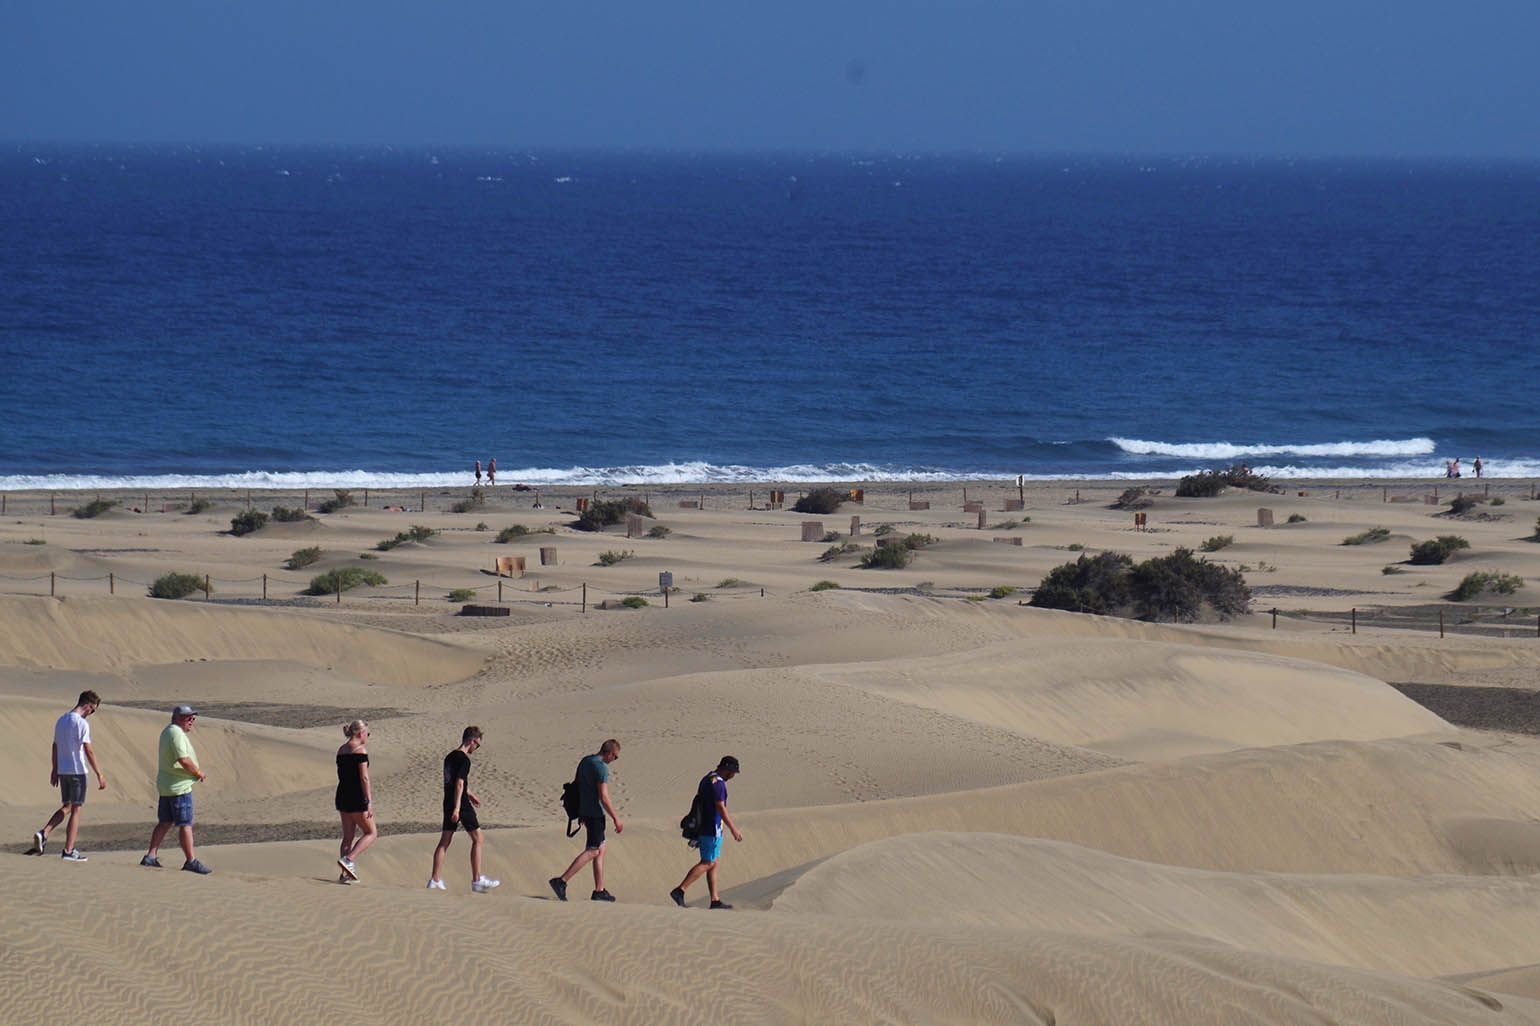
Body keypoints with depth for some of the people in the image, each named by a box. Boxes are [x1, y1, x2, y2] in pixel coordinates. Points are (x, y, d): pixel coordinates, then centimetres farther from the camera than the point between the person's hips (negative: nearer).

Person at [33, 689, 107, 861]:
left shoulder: (61, 720, 10)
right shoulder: (82, 724, -15)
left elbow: (55, 747, 16)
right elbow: (89, 751, -17)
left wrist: (54, 770, 24)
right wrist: (99, 775, -13)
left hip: (62, 771, 7)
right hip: (77, 771, -7)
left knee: (67, 807, 19)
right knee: (76, 809, 1)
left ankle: (43, 833, 2)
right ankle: (69, 851, 1)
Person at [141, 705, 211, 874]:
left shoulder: (167, 732, 16)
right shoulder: (176, 733, -17)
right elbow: (184, 760, -26)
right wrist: (198, 773, -11)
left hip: (166, 786, 10)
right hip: (179, 786, -10)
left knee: (164, 822, 14)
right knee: (185, 825, -7)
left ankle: (151, 856, 14)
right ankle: (191, 860, -6)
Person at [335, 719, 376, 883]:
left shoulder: (341, 750, 12)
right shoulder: (360, 750, -12)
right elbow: (364, 778, -17)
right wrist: (369, 802, -16)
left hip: (342, 795, 8)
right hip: (357, 797, -8)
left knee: (348, 836, 11)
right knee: (371, 833, 3)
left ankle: (345, 874, 8)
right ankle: (348, 860, -13)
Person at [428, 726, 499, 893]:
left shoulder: (450, 757, 13)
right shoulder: (464, 759, -14)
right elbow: (459, 784, -20)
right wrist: (457, 808, -23)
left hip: (448, 803, 8)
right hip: (461, 804, -8)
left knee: (444, 841, 7)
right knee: (477, 839, 3)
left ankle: (435, 880, 3)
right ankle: (477, 880, 3)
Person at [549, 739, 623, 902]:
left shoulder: (585, 761, 11)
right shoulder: (601, 767, -18)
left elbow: (578, 787, 18)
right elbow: (604, 797, -21)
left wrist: (580, 814, 26)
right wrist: (616, 819, -15)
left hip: (585, 811, 10)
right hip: (595, 813, -10)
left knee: (600, 850, 14)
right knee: (592, 851, -7)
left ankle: (599, 890, 15)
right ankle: (561, 881, -13)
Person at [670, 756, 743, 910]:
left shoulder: (707, 779, 13)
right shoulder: (718, 783, -17)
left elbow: (698, 799, 19)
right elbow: (721, 809, -21)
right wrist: (733, 829, -16)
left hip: (703, 826, 10)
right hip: (712, 829, -10)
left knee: (713, 864, 12)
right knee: (707, 863, -6)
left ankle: (715, 900, 13)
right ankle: (680, 891, -11)